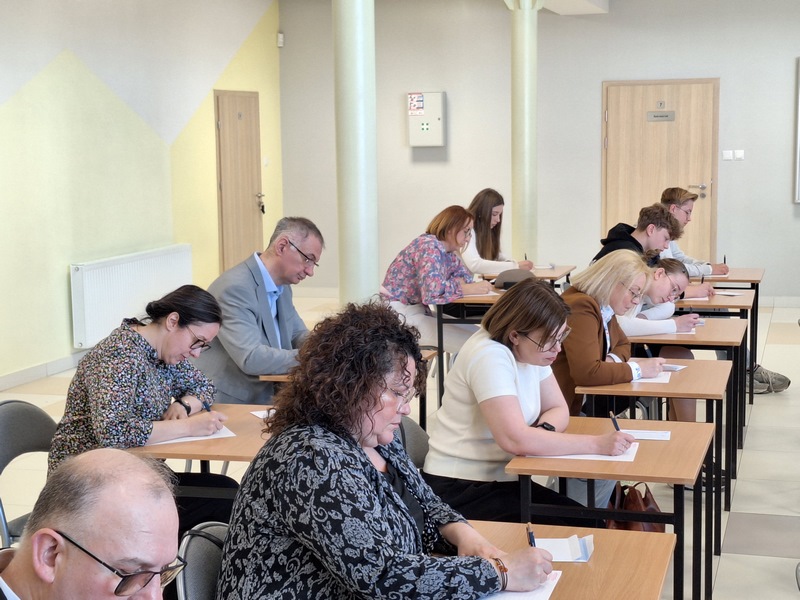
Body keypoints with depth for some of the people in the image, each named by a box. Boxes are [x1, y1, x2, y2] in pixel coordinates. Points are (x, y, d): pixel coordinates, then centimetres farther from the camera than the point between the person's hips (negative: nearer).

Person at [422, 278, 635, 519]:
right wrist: (597, 443, -28)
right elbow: (514, 439, -32)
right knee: (575, 531, -18)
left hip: (498, 478, 8)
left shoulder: (531, 349, 2)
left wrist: (541, 433, -16)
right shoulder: (489, 356, -23)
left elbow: (558, 410, 8)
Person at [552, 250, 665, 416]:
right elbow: (587, 373, -31)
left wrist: (611, 360, -1)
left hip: (585, 398, 9)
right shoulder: (581, 307, -22)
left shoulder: (604, 307, 7)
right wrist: (637, 369, -19)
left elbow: (623, 344, 24)